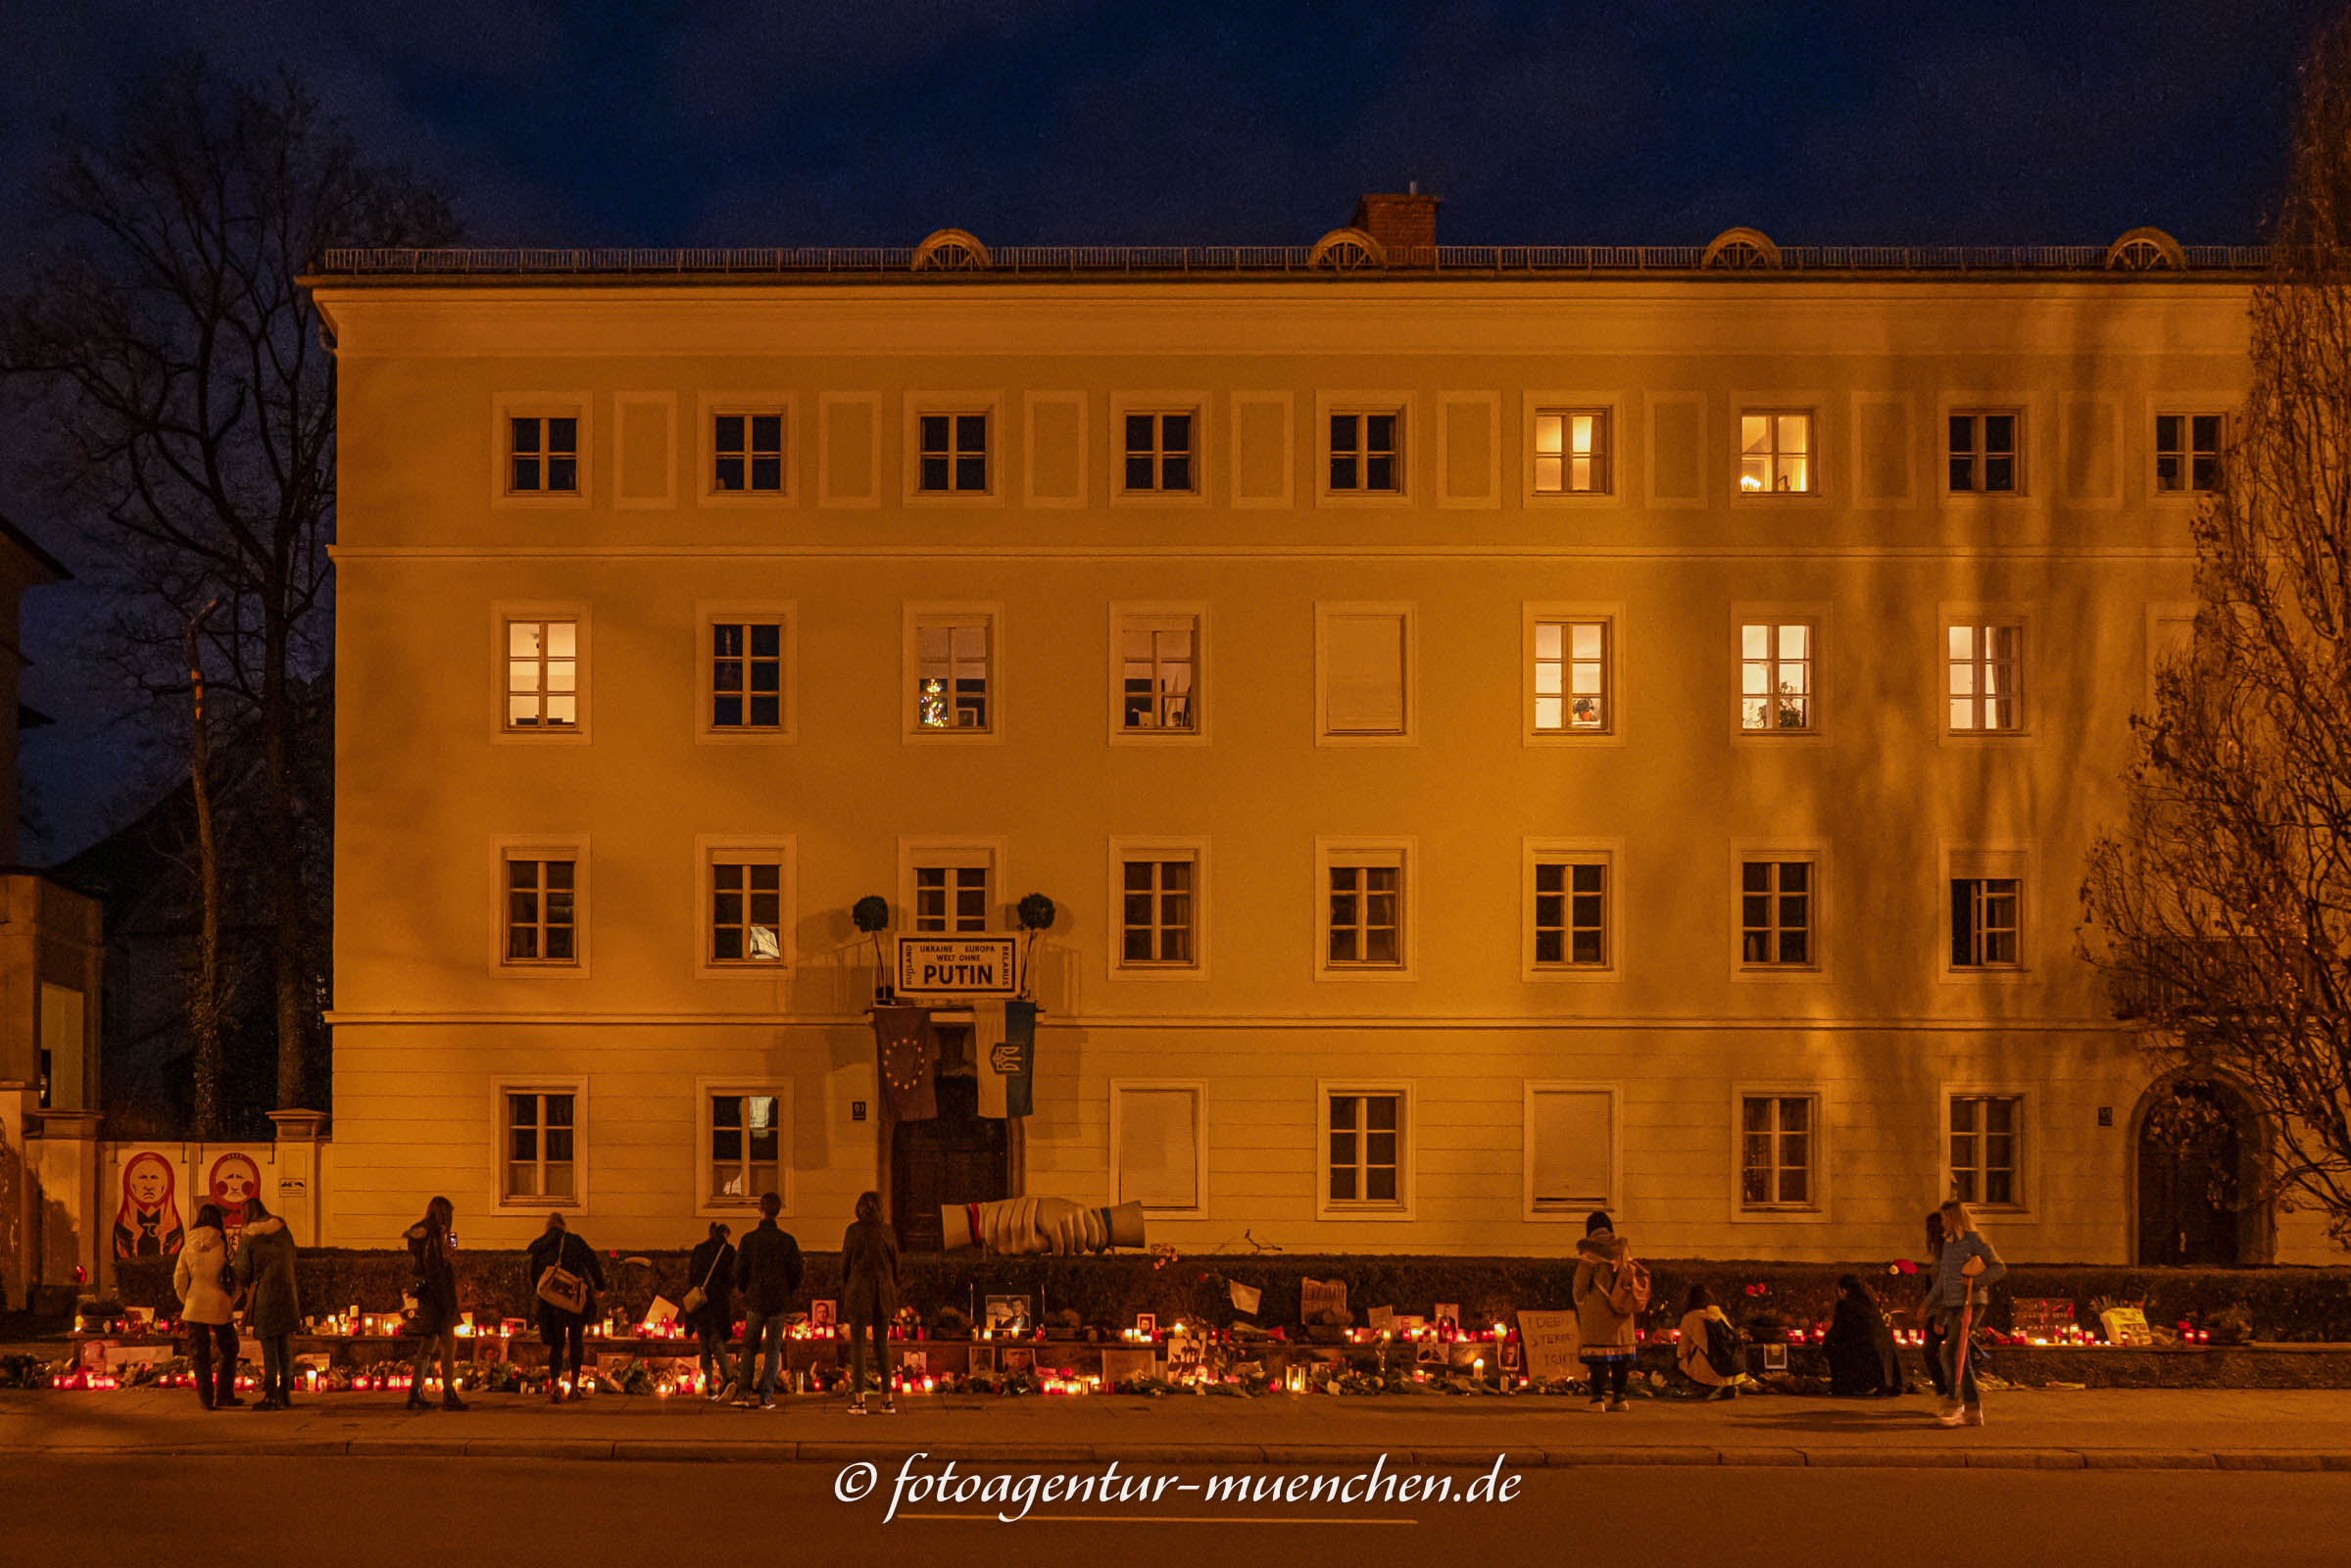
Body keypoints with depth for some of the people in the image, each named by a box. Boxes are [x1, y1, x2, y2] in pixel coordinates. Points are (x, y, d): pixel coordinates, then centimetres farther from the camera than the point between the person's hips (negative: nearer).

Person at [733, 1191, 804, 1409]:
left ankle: (743, 1392, 0)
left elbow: (739, 1273, -2)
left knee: (749, 1348, 11)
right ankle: (766, 1396, 0)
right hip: (779, 1302, 0)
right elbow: (797, 1273, 0)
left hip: (755, 1301, 0)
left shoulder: (749, 1240, -5)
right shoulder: (788, 1241, -4)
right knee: (773, 1350, 5)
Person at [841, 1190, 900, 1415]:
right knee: (881, 1345, 10)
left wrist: (844, 1299, 4)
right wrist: (893, 1301, 14)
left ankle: (858, 1400, -3)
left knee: (858, 1345, 1)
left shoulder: (853, 1230, -4)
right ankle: (888, 1400, 7)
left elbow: (845, 1264, -3)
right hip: (883, 1292, 3)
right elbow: (895, 1266, 6)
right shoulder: (886, 1231, 3)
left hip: (858, 1290, -3)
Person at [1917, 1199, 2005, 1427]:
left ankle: (1953, 1406, -16)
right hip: (1952, 1305, 8)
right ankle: (1973, 1411, 9)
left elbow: (1999, 1267, -8)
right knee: (1961, 1357, 6)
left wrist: (1975, 1281, -20)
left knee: (1952, 1353, -16)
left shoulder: (1975, 1240, -7)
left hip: (1970, 1303, -8)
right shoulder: (1948, 1242, 16)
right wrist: (1927, 1304, 24)